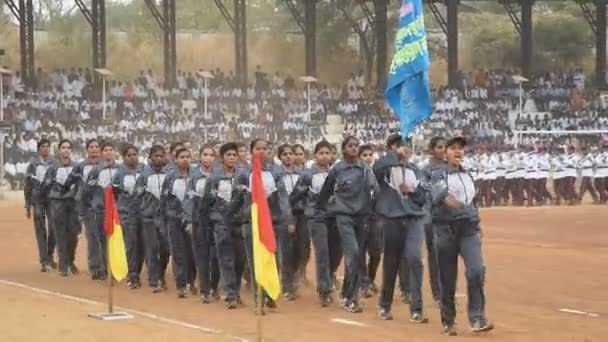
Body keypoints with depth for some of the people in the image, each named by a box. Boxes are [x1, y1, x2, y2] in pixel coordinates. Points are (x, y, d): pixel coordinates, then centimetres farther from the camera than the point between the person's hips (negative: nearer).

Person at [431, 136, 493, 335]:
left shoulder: (468, 176, 16)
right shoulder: (439, 176, 0)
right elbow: (435, 195, -20)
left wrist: (477, 223, 15)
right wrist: (445, 198, -42)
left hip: (469, 229, 3)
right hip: (446, 228, -3)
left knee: (476, 270, -16)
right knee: (447, 277, 0)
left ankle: (477, 319, -14)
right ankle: (448, 322, 14)